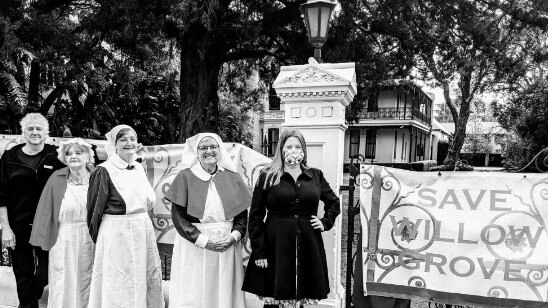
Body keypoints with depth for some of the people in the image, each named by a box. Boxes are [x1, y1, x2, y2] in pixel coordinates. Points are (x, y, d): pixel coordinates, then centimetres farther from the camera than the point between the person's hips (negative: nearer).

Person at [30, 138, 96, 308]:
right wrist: (44, 238, -2)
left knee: (86, 284, 12)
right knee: (64, 285, 7)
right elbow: (45, 210, 0)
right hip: (64, 241, -1)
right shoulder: (57, 178, -3)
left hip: (90, 241, 1)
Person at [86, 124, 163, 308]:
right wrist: (97, 238, 2)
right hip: (117, 233, -6)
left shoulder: (139, 168, 9)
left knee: (148, 280, 14)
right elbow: (95, 208, -5)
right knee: (120, 287, 3)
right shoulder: (104, 171, -10)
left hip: (144, 230, 6)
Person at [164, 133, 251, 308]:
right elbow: (178, 216, -5)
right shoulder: (185, 177, -1)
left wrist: (234, 236, -9)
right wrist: (204, 240, -13)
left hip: (228, 247, 2)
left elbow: (243, 213, 8)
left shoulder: (232, 177, 8)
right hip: (194, 248, -2)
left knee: (226, 293, 7)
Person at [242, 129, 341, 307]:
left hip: (308, 246, 3)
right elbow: (255, 216, -1)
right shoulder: (267, 177, 0)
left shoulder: (315, 176, 9)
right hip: (276, 246, -2)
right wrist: (258, 251, -7)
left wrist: (326, 222, 7)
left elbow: (334, 203, 24)